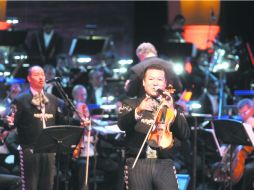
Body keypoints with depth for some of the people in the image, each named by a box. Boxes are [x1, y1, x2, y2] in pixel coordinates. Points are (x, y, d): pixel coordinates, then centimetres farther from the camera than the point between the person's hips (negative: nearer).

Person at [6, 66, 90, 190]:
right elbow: (13, 121, -10)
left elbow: (61, 120, 15)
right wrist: (9, 122, -33)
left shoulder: (53, 100, 15)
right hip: (29, 149, -5)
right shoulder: (21, 100, -3)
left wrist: (79, 123, 4)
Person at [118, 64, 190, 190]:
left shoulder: (173, 108, 15)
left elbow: (185, 135, 1)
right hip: (138, 165, -1)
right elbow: (122, 125, -8)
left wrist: (172, 110, -12)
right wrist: (138, 111, -28)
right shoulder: (131, 104, 13)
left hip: (164, 165, 1)